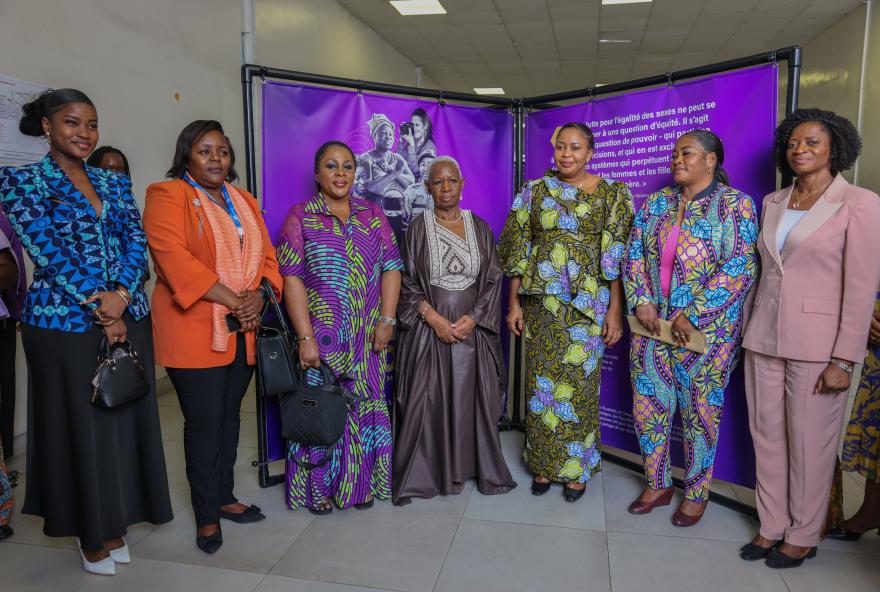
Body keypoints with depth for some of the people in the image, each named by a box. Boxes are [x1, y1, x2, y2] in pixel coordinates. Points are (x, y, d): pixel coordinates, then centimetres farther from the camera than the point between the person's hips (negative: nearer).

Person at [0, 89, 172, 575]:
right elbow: (46, 250, -10)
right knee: (80, 425, 5)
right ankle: (90, 537, 21)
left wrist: (121, 295, -13)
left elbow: (136, 240, 3)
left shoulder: (115, 183, 13)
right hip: (65, 323, -4)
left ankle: (114, 527, 25)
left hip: (127, 316, 5)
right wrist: (99, 307, -15)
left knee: (126, 419, 8)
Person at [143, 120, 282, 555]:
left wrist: (257, 296, -10)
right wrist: (231, 301, -20)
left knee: (230, 414, 14)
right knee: (204, 421, 0)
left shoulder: (245, 202, 16)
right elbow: (173, 256, -17)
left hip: (243, 332, 6)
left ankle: (224, 497, 29)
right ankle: (207, 515, 15)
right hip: (194, 333, -6)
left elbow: (266, 255, 11)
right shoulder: (167, 196, -4)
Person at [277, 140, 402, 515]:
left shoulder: (373, 215, 9)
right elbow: (292, 278, -7)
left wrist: (386, 319, -5)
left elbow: (391, 268, 5)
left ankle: (362, 483, 25)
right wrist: (305, 337, -14)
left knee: (365, 406, 8)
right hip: (321, 334, -2)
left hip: (367, 338, 3)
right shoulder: (300, 217, 1)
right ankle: (319, 489, 22)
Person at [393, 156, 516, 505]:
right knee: (426, 401, 0)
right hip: (430, 328, -2)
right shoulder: (418, 228, 0)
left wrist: (473, 318, -9)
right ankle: (420, 475, 13)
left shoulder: (479, 228, 6)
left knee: (472, 399, 6)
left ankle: (474, 468, 22)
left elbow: (493, 279, 5)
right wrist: (433, 318, -14)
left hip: (472, 328, 2)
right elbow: (407, 282, -1)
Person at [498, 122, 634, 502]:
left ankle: (577, 469, 23)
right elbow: (518, 250, 5)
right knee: (541, 383, 8)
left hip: (586, 304, -2)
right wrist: (514, 303, 2)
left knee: (579, 384, 4)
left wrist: (615, 309, -8)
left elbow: (618, 256, -3)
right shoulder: (535, 192, 5)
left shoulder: (611, 194, 0)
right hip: (540, 301, 2)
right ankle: (543, 464, 24)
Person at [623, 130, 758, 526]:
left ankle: (696, 494, 27)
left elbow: (740, 268, -14)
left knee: (699, 411, 7)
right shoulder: (655, 203, 8)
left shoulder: (735, 204, -7)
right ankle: (657, 485, 29)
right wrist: (641, 302, -7)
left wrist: (693, 316, -18)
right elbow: (634, 255, 8)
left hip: (706, 329, -4)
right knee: (648, 405, 9)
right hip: (652, 324, 5)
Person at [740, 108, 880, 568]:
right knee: (767, 437, 11)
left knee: (809, 445, 7)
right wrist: (748, 332, 12)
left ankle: (803, 536, 25)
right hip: (764, 340, 5)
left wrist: (843, 361, -13)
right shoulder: (772, 203, 10)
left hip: (816, 345, -5)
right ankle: (772, 527, 28)